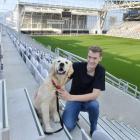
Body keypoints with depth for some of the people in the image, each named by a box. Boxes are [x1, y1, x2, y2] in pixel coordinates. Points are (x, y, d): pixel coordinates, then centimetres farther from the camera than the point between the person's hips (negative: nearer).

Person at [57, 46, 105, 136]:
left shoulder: (100, 71, -17)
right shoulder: (77, 66, -19)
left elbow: (95, 95, -24)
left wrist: (70, 97, -33)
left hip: (88, 100, 1)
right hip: (74, 100, -1)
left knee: (94, 105, -34)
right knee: (68, 126, -25)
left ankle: (94, 130, -2)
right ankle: (75, 116, 13)